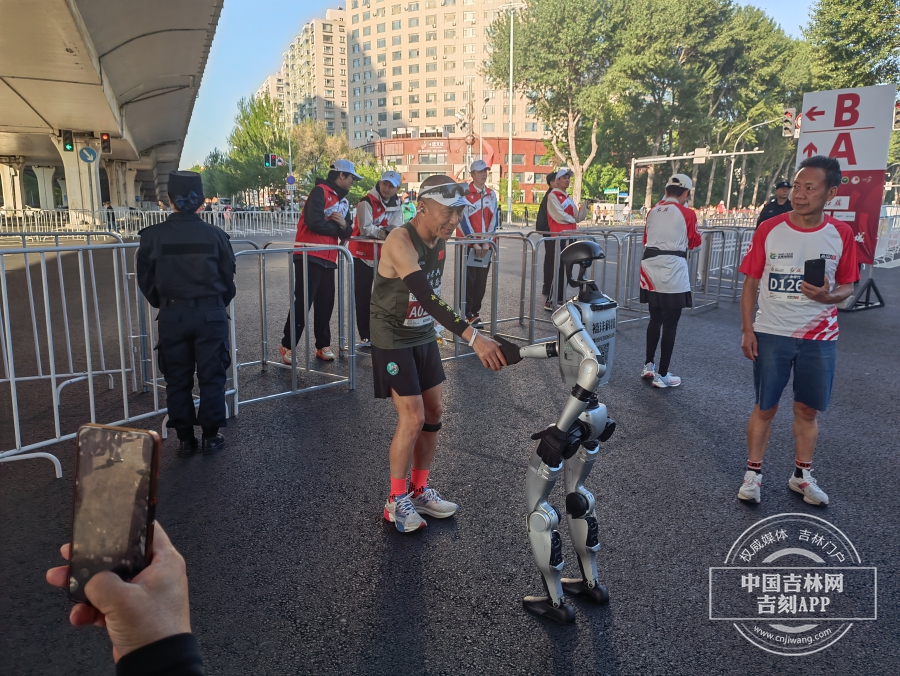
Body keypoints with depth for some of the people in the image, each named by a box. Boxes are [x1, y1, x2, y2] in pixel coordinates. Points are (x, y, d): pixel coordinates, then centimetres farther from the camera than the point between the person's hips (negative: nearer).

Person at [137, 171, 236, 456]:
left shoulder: (153, 236, -7)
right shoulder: (214, 234, -7)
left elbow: (146, 280, 2)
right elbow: (228, 278, 1)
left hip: (172, 315, 1)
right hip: (211, 313, 0)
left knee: (177, 379, 12)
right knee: (211, 377, 9)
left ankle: (185, 440, 19)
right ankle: (210, 437, 15)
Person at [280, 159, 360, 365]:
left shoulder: (344, 201, 17)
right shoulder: (320, 191, -8)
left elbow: (346, 234, 15)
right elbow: (314, 222, -20)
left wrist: (344, 225, -8)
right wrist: (336, 227, -3)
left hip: (328, 259, 8)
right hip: (309, 257, -8)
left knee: (326, 303, 7)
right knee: (302, 303, -6)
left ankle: (323, 346, 16)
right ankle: (288, 346, 4)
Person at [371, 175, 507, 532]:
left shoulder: (438, 240, -1)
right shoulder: (400, 242, -28)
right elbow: (426, 296, -42)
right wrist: (472, 336, -51)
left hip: (424, 338, 8)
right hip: (393, 341, -8)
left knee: (433, 413, 9)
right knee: (412, 418, -9)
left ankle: (419, 490, 26)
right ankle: (396, 501, 10)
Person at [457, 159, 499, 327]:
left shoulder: (491, 194, 10)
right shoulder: (464, 193, -6)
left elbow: (494, 218, 7)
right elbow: (463, 219, -11)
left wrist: (487, 242, -4)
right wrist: (474, 242, -14)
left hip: (485, 244, 5)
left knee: (481, 281, 8)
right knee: (468, 281, -4)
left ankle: (476, 311, 19)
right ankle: (468, 314, 3)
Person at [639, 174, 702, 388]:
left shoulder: (653, 211, 9)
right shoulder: (687, 213, -6)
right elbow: (694, 243, 6)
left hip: (650, 270, 6)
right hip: (673, 273, -6)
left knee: (655, 319, 19)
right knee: (670, 324, 2)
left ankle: (648, 365, 26)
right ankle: (662, 375, 6)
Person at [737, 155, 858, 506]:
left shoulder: (841, 234, -2)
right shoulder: (769, 230, -6)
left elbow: (846, 286, 5)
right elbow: (751, 284, -1)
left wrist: (828, 296, -18)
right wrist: (747, 330, -5)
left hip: (819, 338, 2)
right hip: (771, 335, -1)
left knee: (807, 410, 12)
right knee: (765, 408, 6)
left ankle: (802, 475, 29)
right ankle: (753, 473, 21)